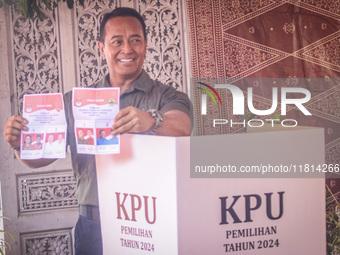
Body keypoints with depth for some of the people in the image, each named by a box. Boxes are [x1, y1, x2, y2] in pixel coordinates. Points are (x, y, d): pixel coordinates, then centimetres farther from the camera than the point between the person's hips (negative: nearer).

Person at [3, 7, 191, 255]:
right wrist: (19, 144, -14)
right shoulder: (75, 102, 9)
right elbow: (41, 157, 7)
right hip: (94, 227, 2)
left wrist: (152, 121, -41)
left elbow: (182, 127, -21)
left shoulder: (166, 97, 0)